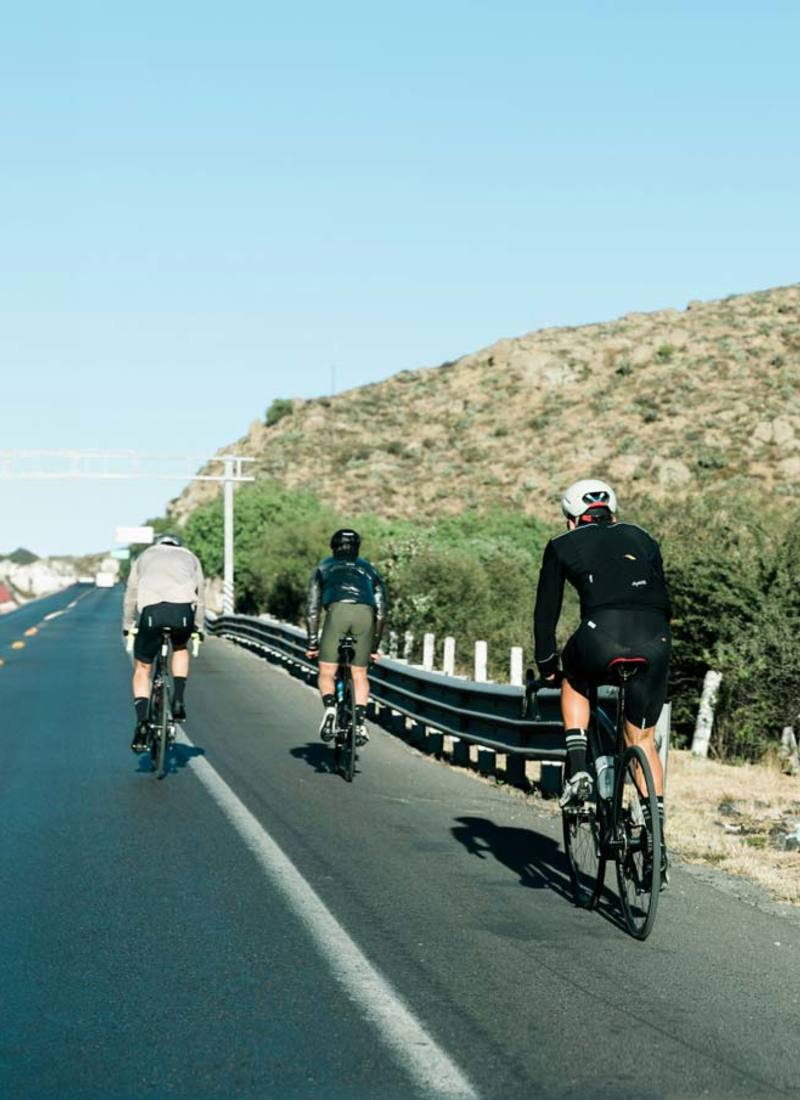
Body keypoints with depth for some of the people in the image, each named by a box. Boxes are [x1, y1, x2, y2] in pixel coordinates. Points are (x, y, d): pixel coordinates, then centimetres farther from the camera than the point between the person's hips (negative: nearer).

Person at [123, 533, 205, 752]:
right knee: (180, 648, 34)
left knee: (142, 668, 15)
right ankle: (178, 701, 19)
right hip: (183, 608, 1)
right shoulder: (190, 557, 33)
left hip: (151, 610, -1)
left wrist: (128, 627, 49)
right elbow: (200, 596, 37)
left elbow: (130, 596, 37)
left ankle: (142, 723, -2)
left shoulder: (144, 557, 33)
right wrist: (198, 628, 48)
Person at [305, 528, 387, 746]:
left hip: (337, 610, -2)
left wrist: (312, 643, 24)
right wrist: (374, 646, 32)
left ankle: (330, 708, -17)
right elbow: (381, 612, 27)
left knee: (326, 672, 8)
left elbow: (312, 609, 22)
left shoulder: (323, 568, 30)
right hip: (365, 613, 2)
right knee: (360, 675, 16)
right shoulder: (369, 569, 33)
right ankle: (360, 722, 4)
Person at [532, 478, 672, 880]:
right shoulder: (642, 540, 27)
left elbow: (546, 610, 22)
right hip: (654, 641, 3)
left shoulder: (562, 547, 19)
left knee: (575, 678, 33)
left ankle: (577, 767, 15)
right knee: (643, 740, 18)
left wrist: (545, 666, 32)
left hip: (602, 636, -3)